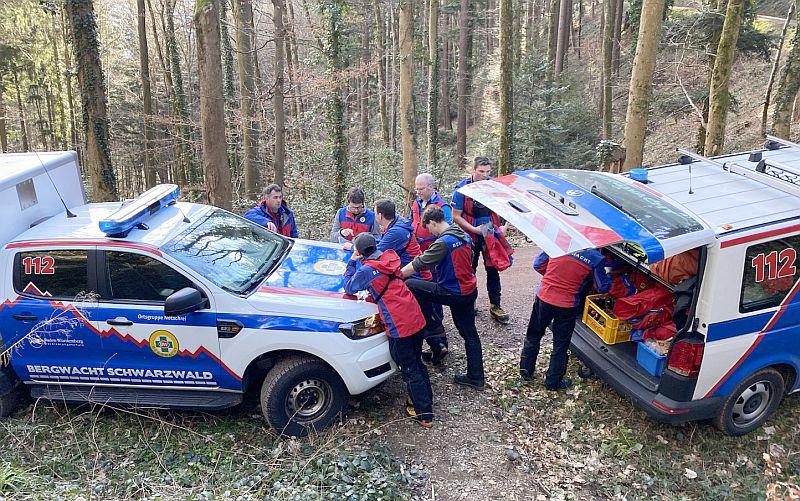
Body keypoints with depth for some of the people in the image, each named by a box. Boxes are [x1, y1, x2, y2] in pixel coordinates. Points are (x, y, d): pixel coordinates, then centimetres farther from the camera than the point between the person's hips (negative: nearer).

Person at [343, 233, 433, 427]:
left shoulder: (366, 270, -13)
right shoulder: (389, 258, 7)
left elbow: (349, 288, 3)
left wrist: (352, 262, 6)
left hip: (399, 327, -7)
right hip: (416, 319, 7)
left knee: (410, 370, 6)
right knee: (417, 363, 22)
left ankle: (424, 414, 15)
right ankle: (425, 401, 36)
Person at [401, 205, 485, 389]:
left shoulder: (443, 242, -19)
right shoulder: (464, 235, 7)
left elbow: (418, 264, -19)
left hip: (454, 294, -9)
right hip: (469, 290, 9)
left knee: (410, 286, -5)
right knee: (469, 334, 15)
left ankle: (433, 329, 7)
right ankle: (476, 377, 20)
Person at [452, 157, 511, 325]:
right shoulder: (462, 188, -14)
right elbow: (456, 216, -10)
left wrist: (504, 226, -10)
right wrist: (474, 229, -17)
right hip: (470, 235, -2)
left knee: (493, 269, 4)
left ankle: (495, 306, 12)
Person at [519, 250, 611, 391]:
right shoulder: (596, 258, -12)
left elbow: (538, 264, 1)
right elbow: (603, 287, 0)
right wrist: (607, 276, 20)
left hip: (544, 298, 2)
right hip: (567, 306, -2)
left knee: (533, 335, 22)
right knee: (561, 345, 15)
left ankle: (526, 370, 34)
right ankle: (553, 381, 25)